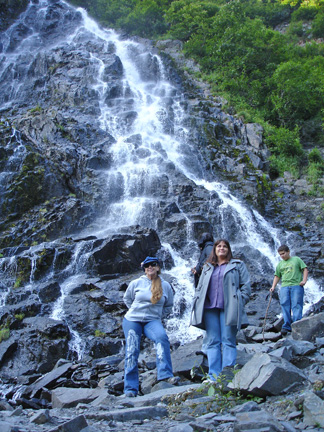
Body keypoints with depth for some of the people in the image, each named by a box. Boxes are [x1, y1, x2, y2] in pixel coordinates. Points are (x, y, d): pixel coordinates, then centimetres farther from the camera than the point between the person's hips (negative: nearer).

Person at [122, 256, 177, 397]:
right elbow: (127, 298, 20)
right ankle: (130, 388, -2)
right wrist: (135, 310, 11)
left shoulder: (165, 286, 6)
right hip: (132, 320, 0)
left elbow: (168, 306, 21)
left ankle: (165, 375, -35)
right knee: (132, 351, -8)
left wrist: (158, 316, 10)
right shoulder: (136, 283, 3)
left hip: (152, 321, 0)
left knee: (162, 337, -31)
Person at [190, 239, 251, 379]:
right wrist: (197, 306, 8)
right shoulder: (207, 267, 24)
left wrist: (240, 303, -5)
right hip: (210, 308, 3)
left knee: (228, 341, -7)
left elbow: (246, 285, 7)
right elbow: (199, 288, 21)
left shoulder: (238, 265, 13)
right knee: (212, 342, -1)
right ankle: (214, 376, -2)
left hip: (228, 308, -3)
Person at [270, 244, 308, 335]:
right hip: (284, 286, 3)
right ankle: (286, 326, -10)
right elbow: (277, 276, 21)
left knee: (296, 306, -11)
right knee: (285, 306, -8)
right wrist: (273, 287, 8)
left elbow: (305, 269, 7)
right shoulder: (280, 264, 22)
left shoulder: (297, 259, 12)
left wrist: (304, 280, -8)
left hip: (296, 285, -3)